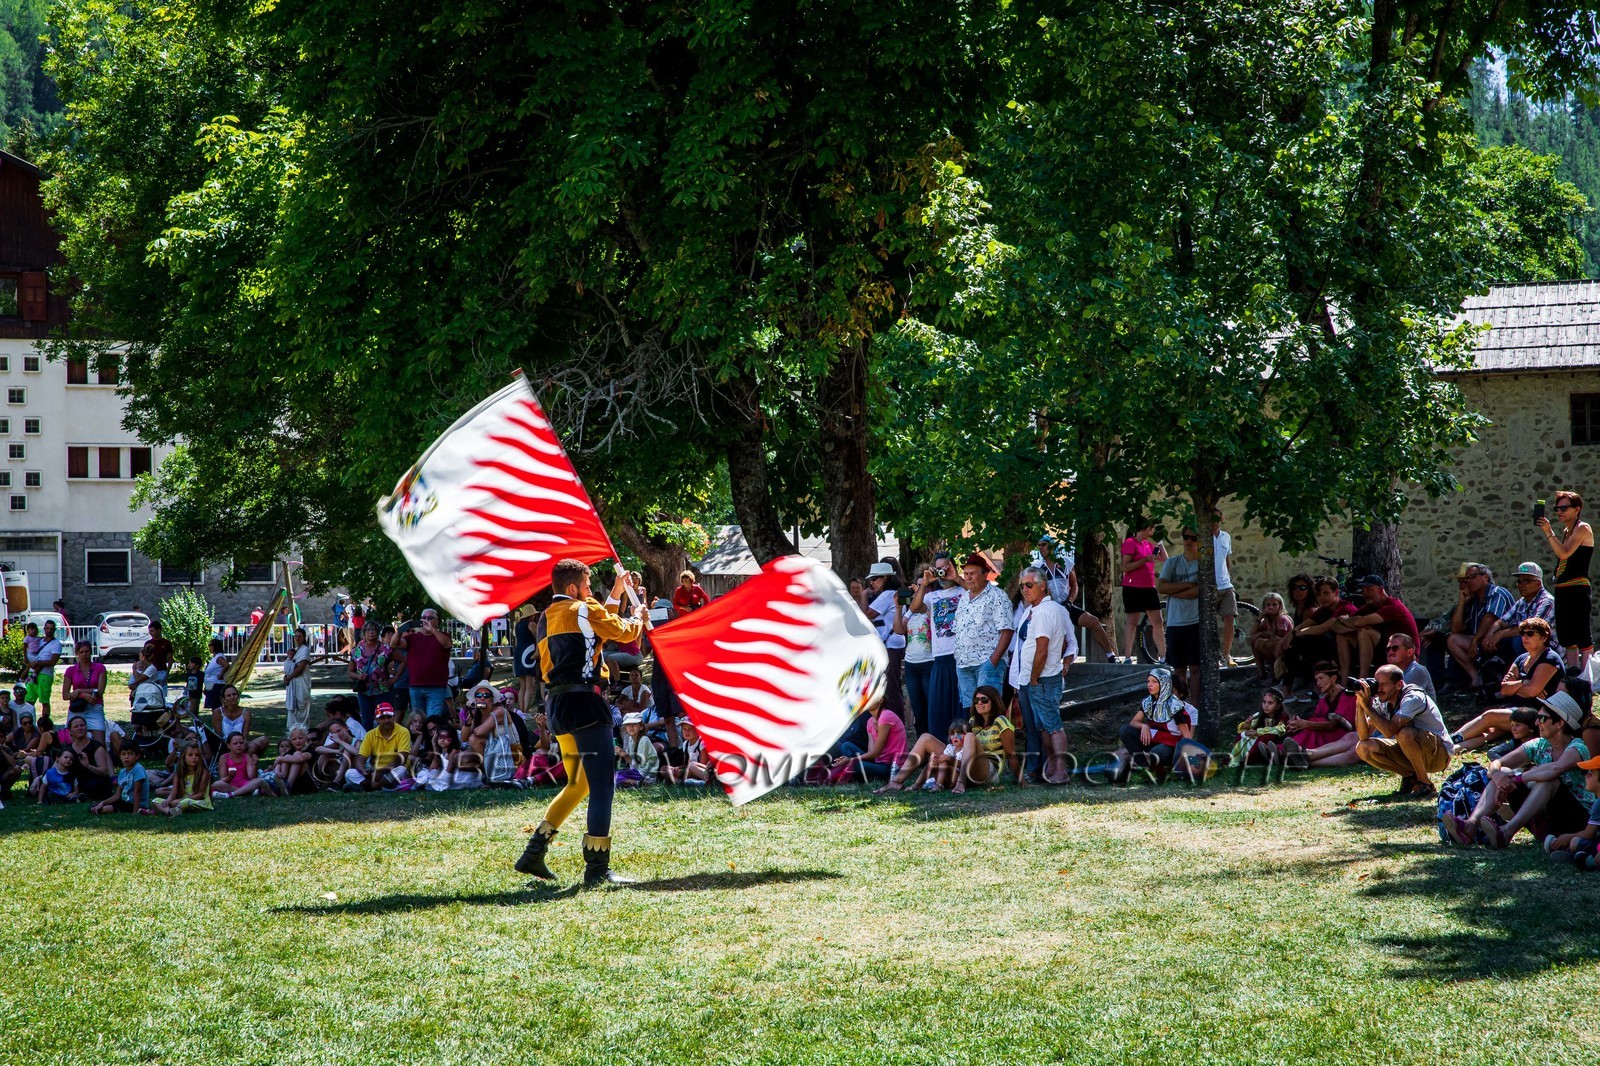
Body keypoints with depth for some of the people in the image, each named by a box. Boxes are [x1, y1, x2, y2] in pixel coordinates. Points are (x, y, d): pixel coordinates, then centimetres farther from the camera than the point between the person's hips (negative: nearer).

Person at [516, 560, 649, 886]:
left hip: (557, 705, 9)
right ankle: (598, 868, -10)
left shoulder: (547, 619, 19)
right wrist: (638, 617, 23)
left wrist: (615, 596, 34)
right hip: (584, 701, -9)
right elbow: (622, 632, 2)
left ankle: (534, 853, 15)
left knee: (578, 783, 20)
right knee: (603, 784, -6)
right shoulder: (584, 610, -3)